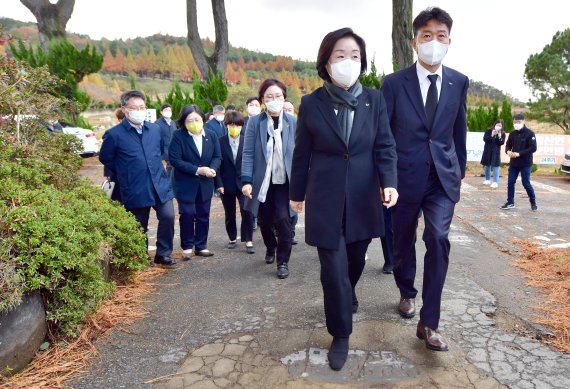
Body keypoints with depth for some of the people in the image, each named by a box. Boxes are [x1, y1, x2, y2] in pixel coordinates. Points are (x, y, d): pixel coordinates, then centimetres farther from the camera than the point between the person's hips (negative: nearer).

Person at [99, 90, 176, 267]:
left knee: (168, 216, -5)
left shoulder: (155, 129, 5)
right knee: (140, 226, 8)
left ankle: (163, 254, 13)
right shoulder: (114, 134, -8)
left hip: (160, 185, 3)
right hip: (135, 190, -3)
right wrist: (124, 173, 7)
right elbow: (105, 158, 5)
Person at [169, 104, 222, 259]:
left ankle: (201, 246, 20)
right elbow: (175, 159, -16)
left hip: (205, 183, 4)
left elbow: (217, 156, 4)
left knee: (203, 215, 8)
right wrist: (197, 170, -21)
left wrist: (212, 169, -19)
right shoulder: (178, 136, -10)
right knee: (187, 214, -3)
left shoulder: (211, 135, 3)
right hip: (185, 183, -4)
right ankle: (187, 247, 12)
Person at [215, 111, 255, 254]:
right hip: (227, 184, 1)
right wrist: (219, 184, -8)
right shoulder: (220, 142, -2)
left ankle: (248, 241, 3)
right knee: (229, 214, 13)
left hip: (244, 183, -1)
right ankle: (232, 239, 29)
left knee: (247, 211, -8)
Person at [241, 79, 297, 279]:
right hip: (262, 181, 1)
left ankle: (283, 261, 7)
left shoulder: (293, 122, -1)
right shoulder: (254, 122, -1)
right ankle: (271, 248, 44)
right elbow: (248, 153, -5)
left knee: (283, 219, -12)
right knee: (264, 221, 14)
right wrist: (246, 181, -14)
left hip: (285, 181, -1)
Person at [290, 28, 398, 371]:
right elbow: (302, 154, 3)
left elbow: (385, 146, 0)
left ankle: (349, 293, 54)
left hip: (363, 197, 2)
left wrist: (389, 182, -17)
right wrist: (297, 193, 9)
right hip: (325, 198, -2)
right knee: (333, 269, -1)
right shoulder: (312, 103, -3)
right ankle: (341, 336, 18)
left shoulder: (374, 100, 0)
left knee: (356, 259, 19)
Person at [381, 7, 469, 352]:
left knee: (438, 240, -13)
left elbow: (459, 130, 13)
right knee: (404, 242, 13)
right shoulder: (394, 83, -5)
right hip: (405, 177, -1)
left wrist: (460, 171, 15)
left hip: (443, 177, 1)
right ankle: (408, 293, 40)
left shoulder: (459, 82, 4)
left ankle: (429, 323, -2)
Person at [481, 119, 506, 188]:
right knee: (487, 166, 13)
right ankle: (487, 180, 29)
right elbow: (484, 139, -13)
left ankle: (495, 182, -4)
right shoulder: (488, 131, -4)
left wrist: (499, 137, -24)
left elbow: (502, 143, -8)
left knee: (495, 167, -7)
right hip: (487, 151, 1)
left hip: (496, 152, -1)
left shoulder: (502, 133, -2)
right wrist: (491, 135, -25)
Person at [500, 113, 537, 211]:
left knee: (526, 183, 0)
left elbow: (533, 148, -14)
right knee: (511, 182, 4)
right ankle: (510, 202, 13)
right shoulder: (512, 134, 8)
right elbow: (508, 145, 15)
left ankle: (533, 202, 18)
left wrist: (519, 153, -21)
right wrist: (508, 151, -9)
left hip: (526, 163, -5)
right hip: (513, 163, 5)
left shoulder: (529, 133, -8)